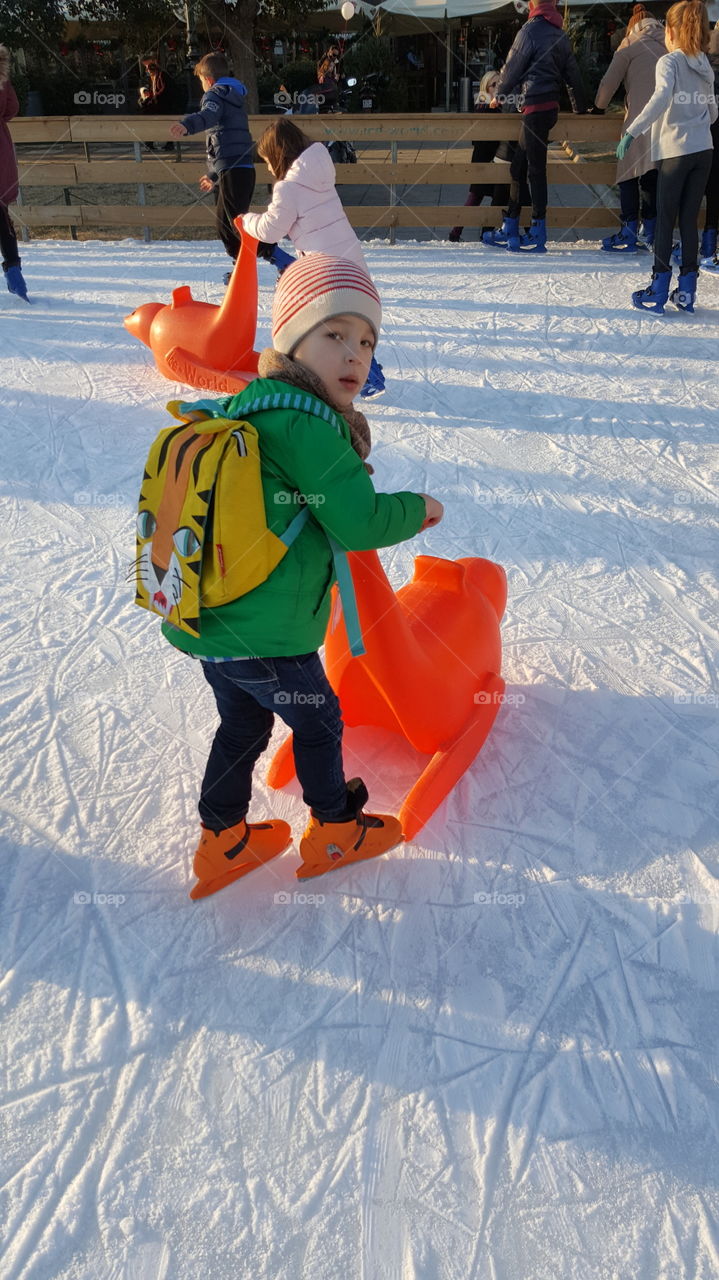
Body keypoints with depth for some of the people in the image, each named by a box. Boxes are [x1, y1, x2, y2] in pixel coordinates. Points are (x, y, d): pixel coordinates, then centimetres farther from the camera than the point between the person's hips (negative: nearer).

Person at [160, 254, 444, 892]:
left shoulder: (252, 405, 10)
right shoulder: (305, 425, -20)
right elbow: (359, 521, -21)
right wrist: (418, 508, -3)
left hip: (209, 619, 9)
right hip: (264, 637, -9)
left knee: (243, 725, 25)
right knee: (319, 721, 14)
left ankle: (222, 839, 39)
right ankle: (335, 831, 35)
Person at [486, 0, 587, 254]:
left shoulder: (531, 29, -8)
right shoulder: (559, 34, 15)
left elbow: (513, 66, -2)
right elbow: (573, 75, 18)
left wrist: (499, 94, 14)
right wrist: (580, 109, 25)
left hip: (535, 106, -8)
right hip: (551, 106, 8)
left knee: (536, 169, -7)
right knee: (518, 167, 11)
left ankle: (538, 236, -6)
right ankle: (509, 231, 14)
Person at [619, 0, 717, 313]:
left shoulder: (669, 61, -5)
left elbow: (662, 98, -23)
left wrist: (632, 132, -24)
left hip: (675, 150, -6)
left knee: (665, 219, -1)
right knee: (690, 219, 8)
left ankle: (658, 292, -2)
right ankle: (687, 291, 8)